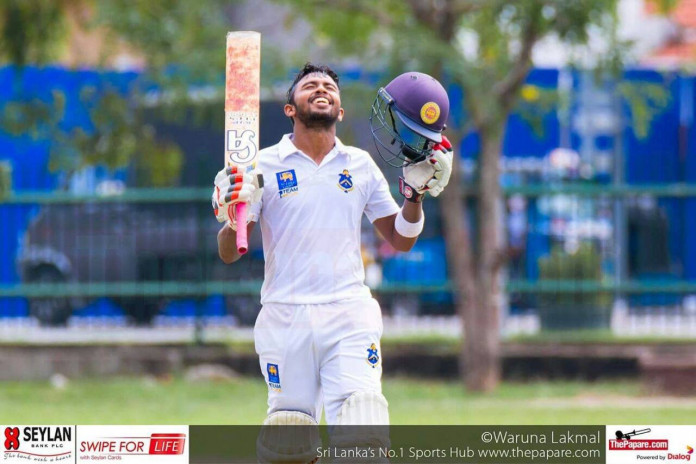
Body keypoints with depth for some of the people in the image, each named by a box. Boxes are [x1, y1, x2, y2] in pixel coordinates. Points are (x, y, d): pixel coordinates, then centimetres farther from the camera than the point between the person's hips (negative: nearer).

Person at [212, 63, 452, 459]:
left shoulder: (361, 165, 12)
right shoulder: (264, 166, 5)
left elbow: (401, 240, 17)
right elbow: (229, 253, 2)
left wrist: (417, 190, 1)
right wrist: (233, 216, -19)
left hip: (349, 316, 1)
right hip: (285, 319, -1)